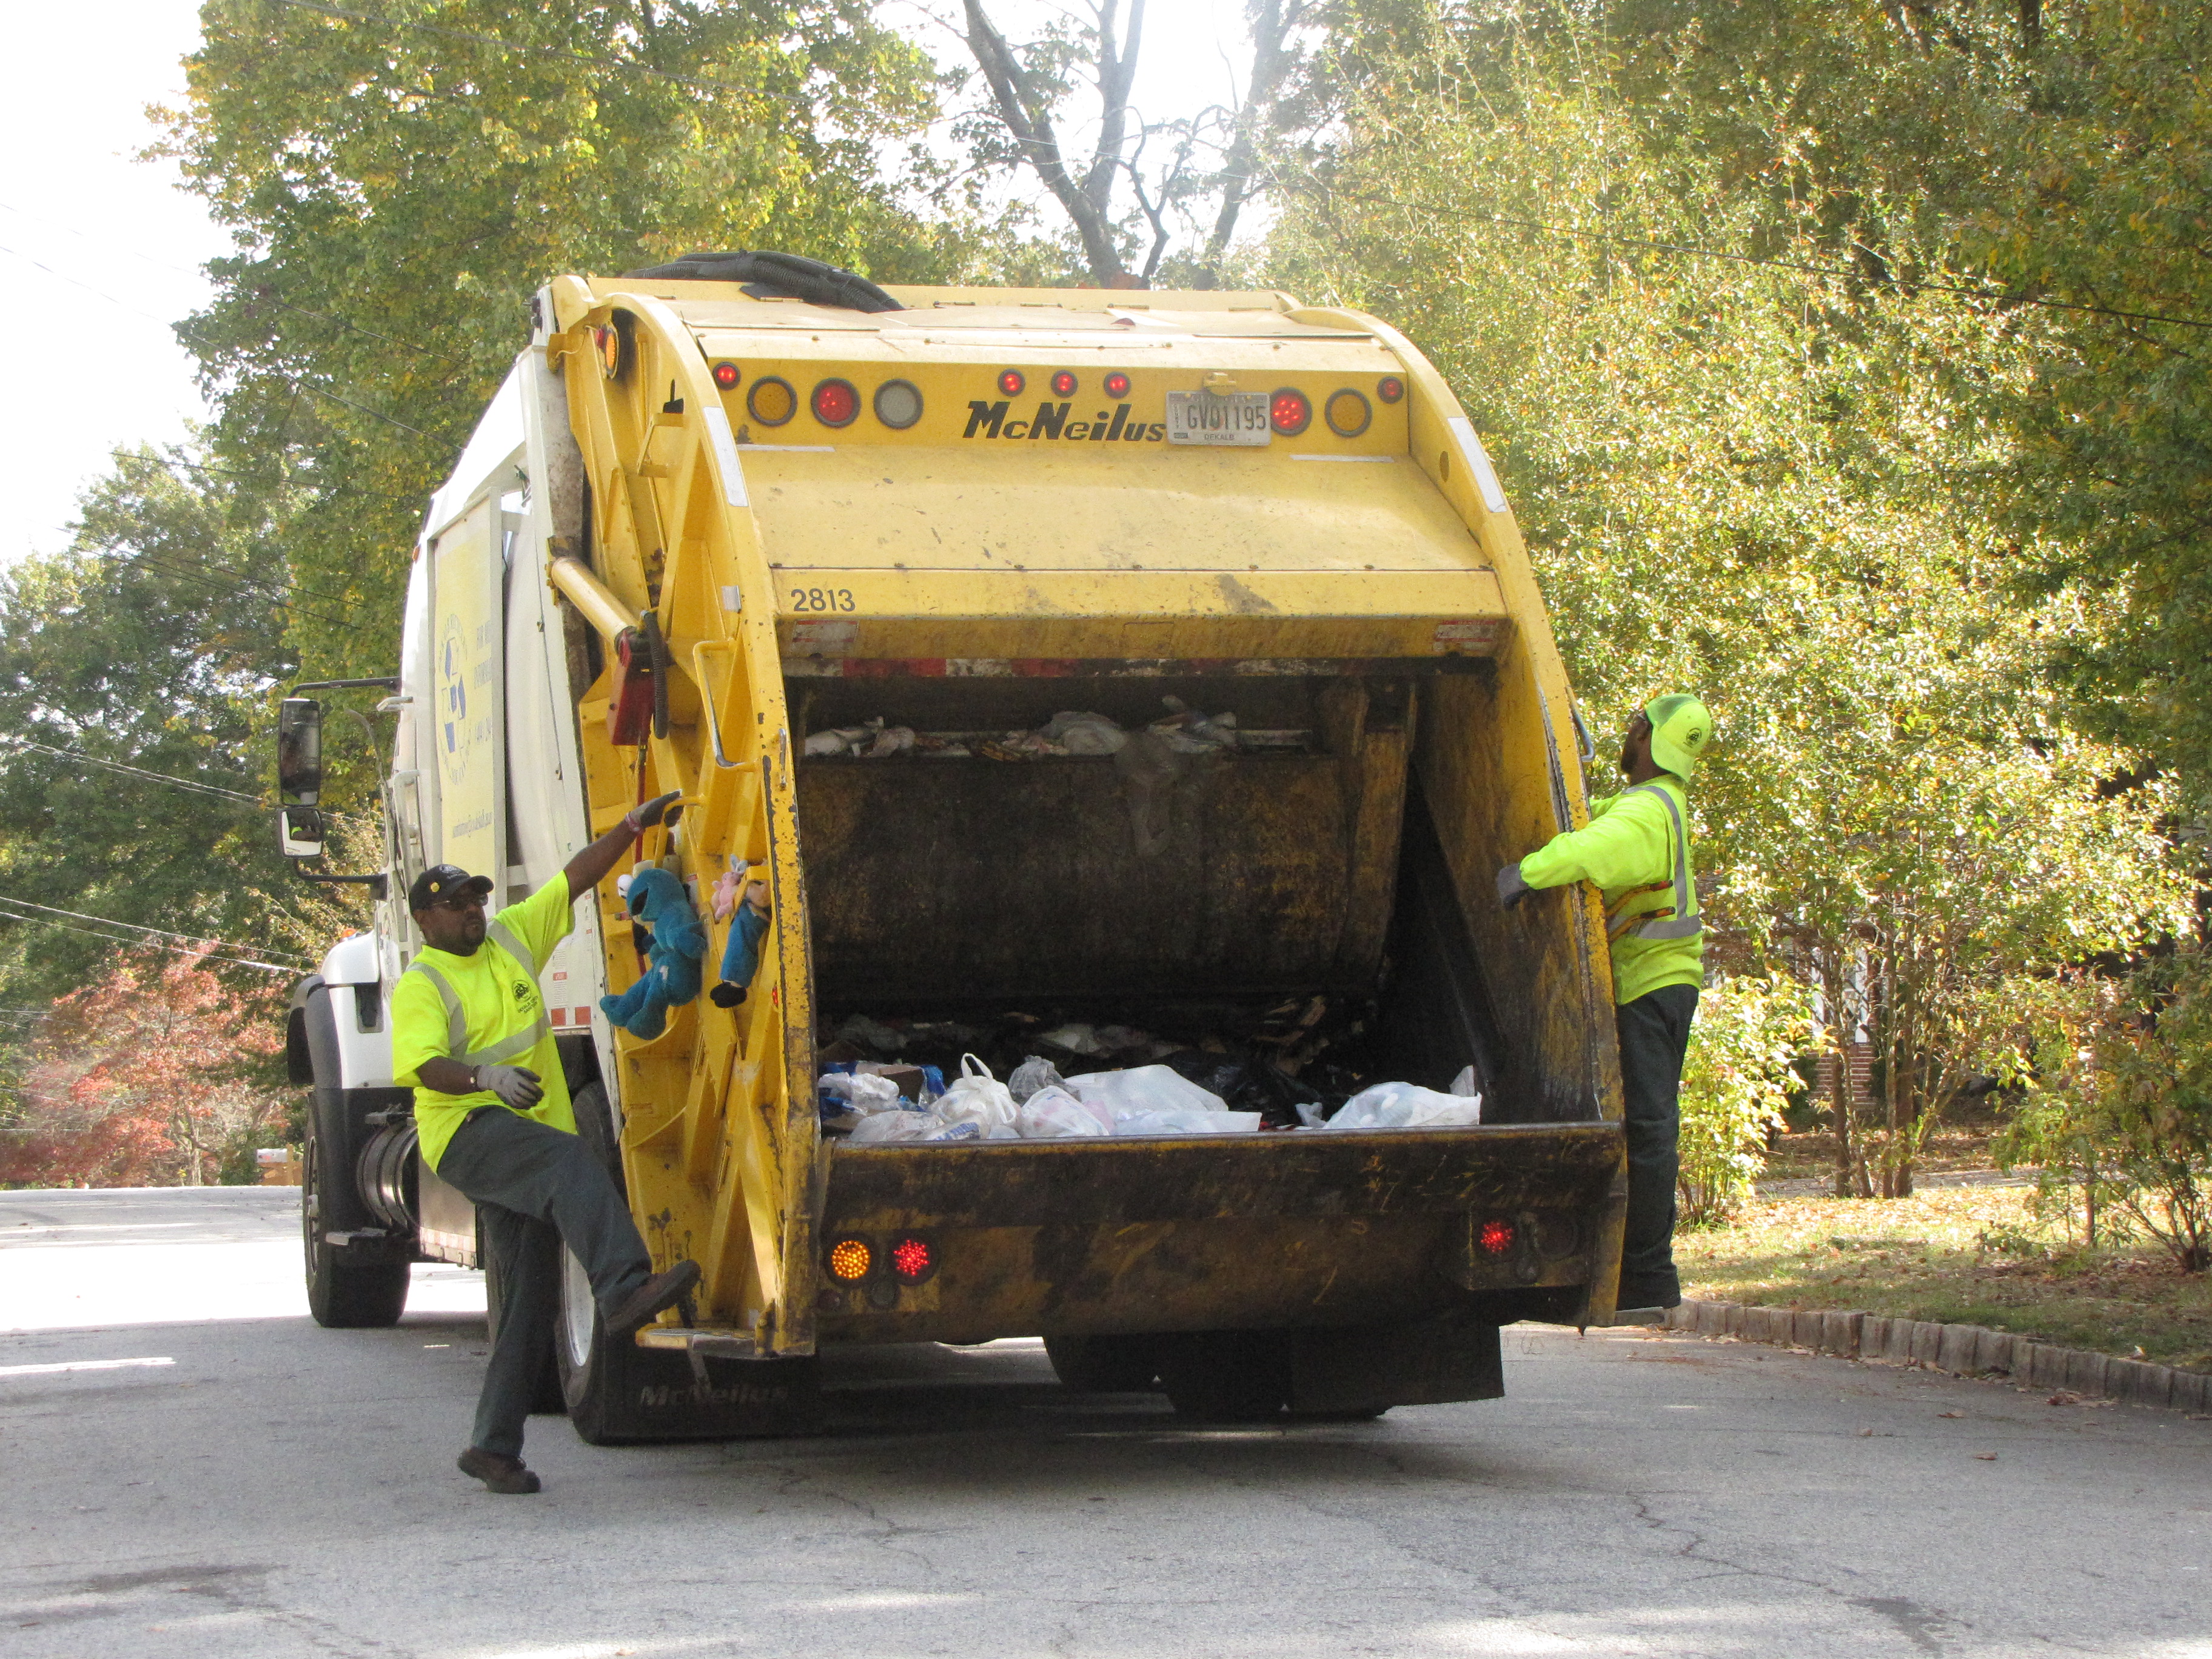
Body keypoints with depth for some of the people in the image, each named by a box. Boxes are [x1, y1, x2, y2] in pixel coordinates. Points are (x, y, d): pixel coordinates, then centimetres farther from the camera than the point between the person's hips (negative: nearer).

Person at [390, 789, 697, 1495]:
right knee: (571, 1161, -36)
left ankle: (493, 1445, 9)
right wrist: (485, 1076, -38)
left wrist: (633, 827, 7)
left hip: (527, 1139, 7)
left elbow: (576, 878, 17)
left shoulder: (510, 939, 15)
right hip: (470, 1132, -7)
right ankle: (625, 1290, -53)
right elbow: (425, 1065, -20)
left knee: (531, 1302, 4)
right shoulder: (421, 987, -3)